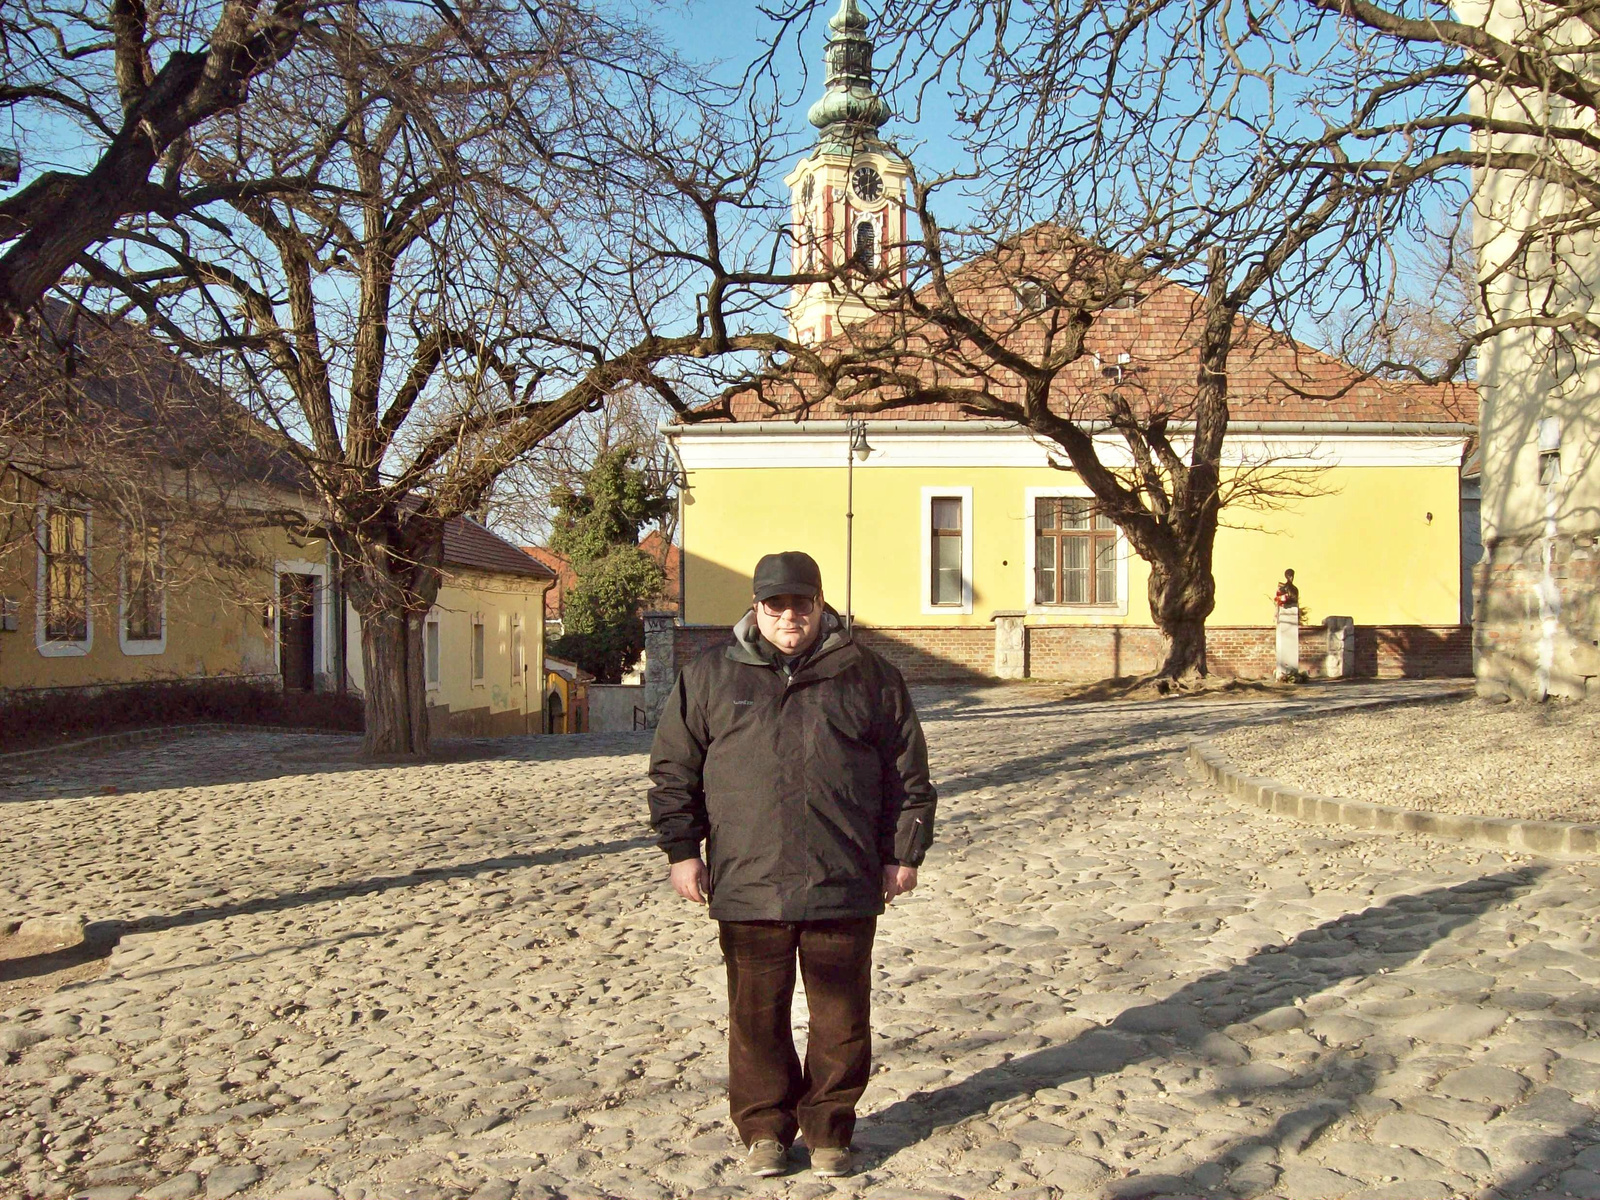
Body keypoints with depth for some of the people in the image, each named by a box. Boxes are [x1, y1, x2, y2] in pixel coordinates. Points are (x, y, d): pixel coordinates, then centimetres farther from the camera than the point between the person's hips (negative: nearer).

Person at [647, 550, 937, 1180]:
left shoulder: (867, 675, 6)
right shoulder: (710, 676, 7)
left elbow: (908, 772, 9)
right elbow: (673, 769, 9)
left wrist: (904, 853, 6)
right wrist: (682, 849, 4)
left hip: (844, 885, 0)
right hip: (747, 884, 1)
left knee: (841, 1016, 7)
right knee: (757, 1015, 8)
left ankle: (829, 1129, 24)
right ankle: (765, 1128, 25)